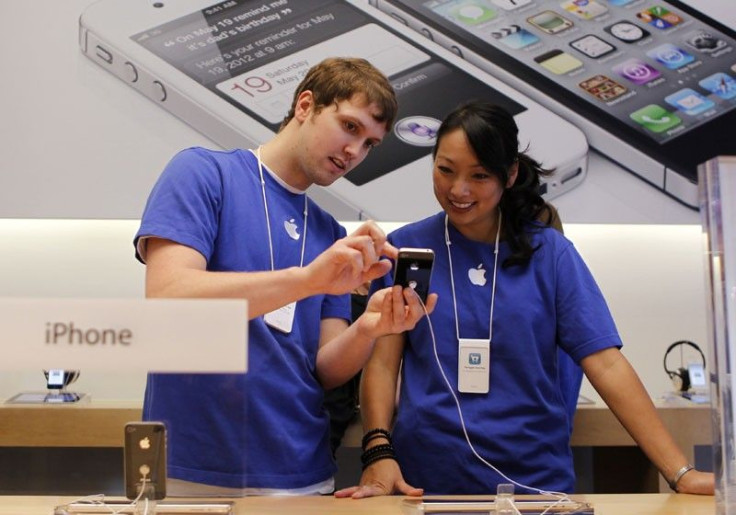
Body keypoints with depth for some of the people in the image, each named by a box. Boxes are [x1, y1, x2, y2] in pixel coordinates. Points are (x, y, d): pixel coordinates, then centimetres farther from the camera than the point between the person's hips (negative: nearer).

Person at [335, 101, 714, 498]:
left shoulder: (550, 252, -1)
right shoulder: (404, 249, 0)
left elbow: (607, 364, -6)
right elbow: (382, 362, -3)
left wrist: (680, 473, -12)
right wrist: (378, 452, -19)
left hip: (535, 478, 0)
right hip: (426, 479, 0)